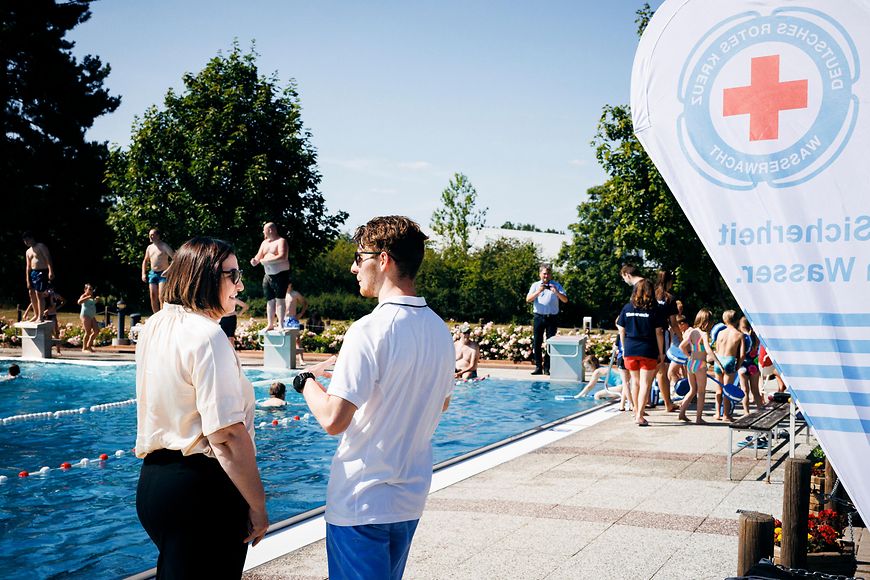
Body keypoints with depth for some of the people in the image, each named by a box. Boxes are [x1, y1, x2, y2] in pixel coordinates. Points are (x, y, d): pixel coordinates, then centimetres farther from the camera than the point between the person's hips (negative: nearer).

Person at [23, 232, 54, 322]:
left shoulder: (41, 246, -5)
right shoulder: (28, 252, 18)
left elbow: (48, 259, -15)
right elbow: (28, 267, 17)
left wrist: (51, 271, -28)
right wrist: (28, 281, 10)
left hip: (42, 272, -8)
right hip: (33, 273, 8)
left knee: (39, 294, -12)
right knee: (31, 293, 8)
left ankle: (41, 317, -8)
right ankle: (36, 315, 19)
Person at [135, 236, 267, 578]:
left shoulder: (154, 326, 9)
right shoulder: (207, 335, -18)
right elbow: (227, 435, -23)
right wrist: (257, 505, -17)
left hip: (152, 482, 9)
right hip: (201, 489, -9)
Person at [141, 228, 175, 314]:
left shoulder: (164, 246, -7)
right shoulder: (149, 247, 13)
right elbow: (145, 261, 24)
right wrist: (143, 274, 14)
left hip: (163, 274, -6)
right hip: (153, 274, 7)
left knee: (161, 297, -14)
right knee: (153, 297, 5)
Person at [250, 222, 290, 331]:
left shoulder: (281, 241, -8)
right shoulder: (265, 243, 17)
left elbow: (282, 257, -22)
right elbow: (259, 256, 17)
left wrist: (266, 261, -21)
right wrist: (255, 260, -7)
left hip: (280, 275, -7)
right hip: (268, 276, 7)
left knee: (279, 300, -9)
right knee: (270, 301, 8)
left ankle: (280, 325, -10)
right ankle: (270, 324, 14)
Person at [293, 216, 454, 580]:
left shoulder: (370, 330, -21)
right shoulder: (439, 330, 4)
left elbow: (333, 420, -24)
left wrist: (306, 380, -4)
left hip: (361, 503, -8)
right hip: (411, 498, 8)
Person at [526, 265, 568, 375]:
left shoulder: (556, 285, 7)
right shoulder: (535, 285, 10)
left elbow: (565, 300, -1)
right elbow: (528, 299, -2)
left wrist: (556, 292, -19)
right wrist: (538, 291, -17)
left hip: (552, 317, -1)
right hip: (538, 317, 1)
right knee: (537, 342, 0)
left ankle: (547, 368, 5)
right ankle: (538, 367, 7)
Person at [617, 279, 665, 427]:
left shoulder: (627, 308, 2)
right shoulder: (654, 309, -6)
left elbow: (621, 330, 7)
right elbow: (658, 332, -6)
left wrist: (624, 348, 18)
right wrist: (661, 353, 2)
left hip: (630, 349, 3)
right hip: (648, 350, -3)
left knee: (635, 381, 16)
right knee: (645, 383, 0)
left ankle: (637, 411, 29)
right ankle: (639, 415, -5)